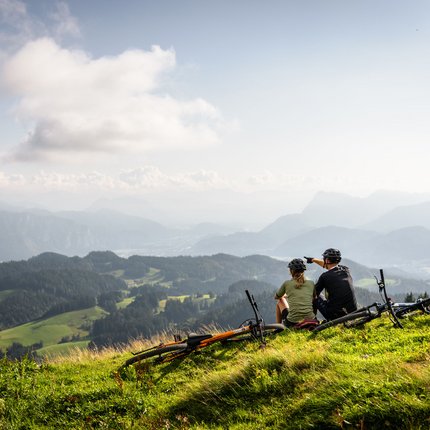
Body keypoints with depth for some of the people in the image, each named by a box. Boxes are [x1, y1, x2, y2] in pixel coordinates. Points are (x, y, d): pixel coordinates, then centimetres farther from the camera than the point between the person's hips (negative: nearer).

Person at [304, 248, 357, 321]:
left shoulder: (325, 276, -10)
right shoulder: (346, 270, 6)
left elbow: (314, 293, 5)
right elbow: (330, 265, 28)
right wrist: (313, 260, 42)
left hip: (335, 315, -4)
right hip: (352, 314, 4)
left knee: (316, 297, 17)